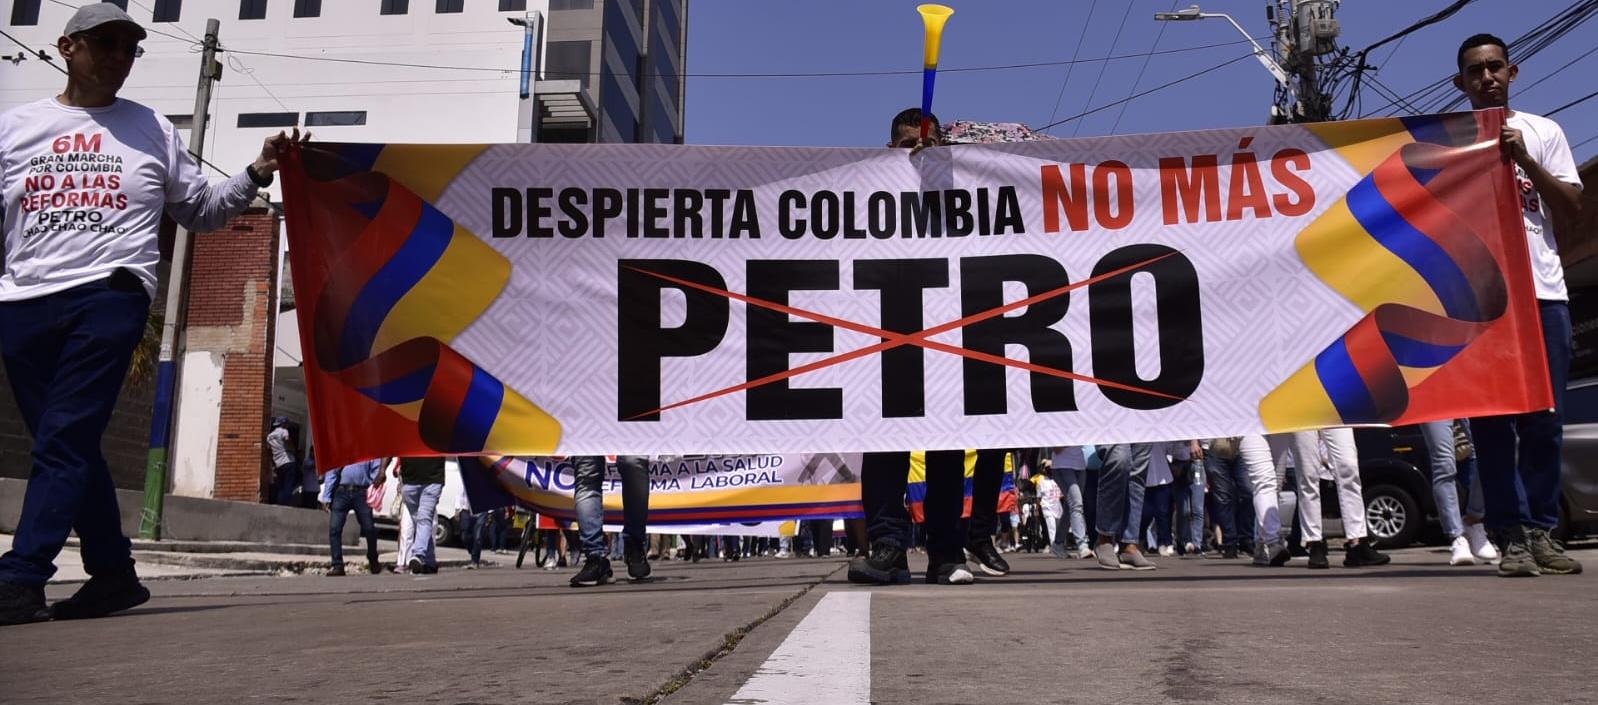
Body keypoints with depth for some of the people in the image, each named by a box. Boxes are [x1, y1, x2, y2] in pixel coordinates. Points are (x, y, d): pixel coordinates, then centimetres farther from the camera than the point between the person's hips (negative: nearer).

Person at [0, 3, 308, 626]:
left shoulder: (152, 131, 13)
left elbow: (203, 211, 16)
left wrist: (257, 173, 5)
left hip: (109, 298, -3)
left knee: (63, 441, -12)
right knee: (72, 448, 6)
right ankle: (114, 573, 15)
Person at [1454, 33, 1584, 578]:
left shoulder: (1543, 133, 14)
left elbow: (1572, 209, 6)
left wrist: (1524, 159, -5)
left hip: (1543, 291, 2)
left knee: (1545, 419, 2)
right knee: (1492, 420, -3)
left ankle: (1541, 531, 11)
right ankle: (1512, 536, 0)